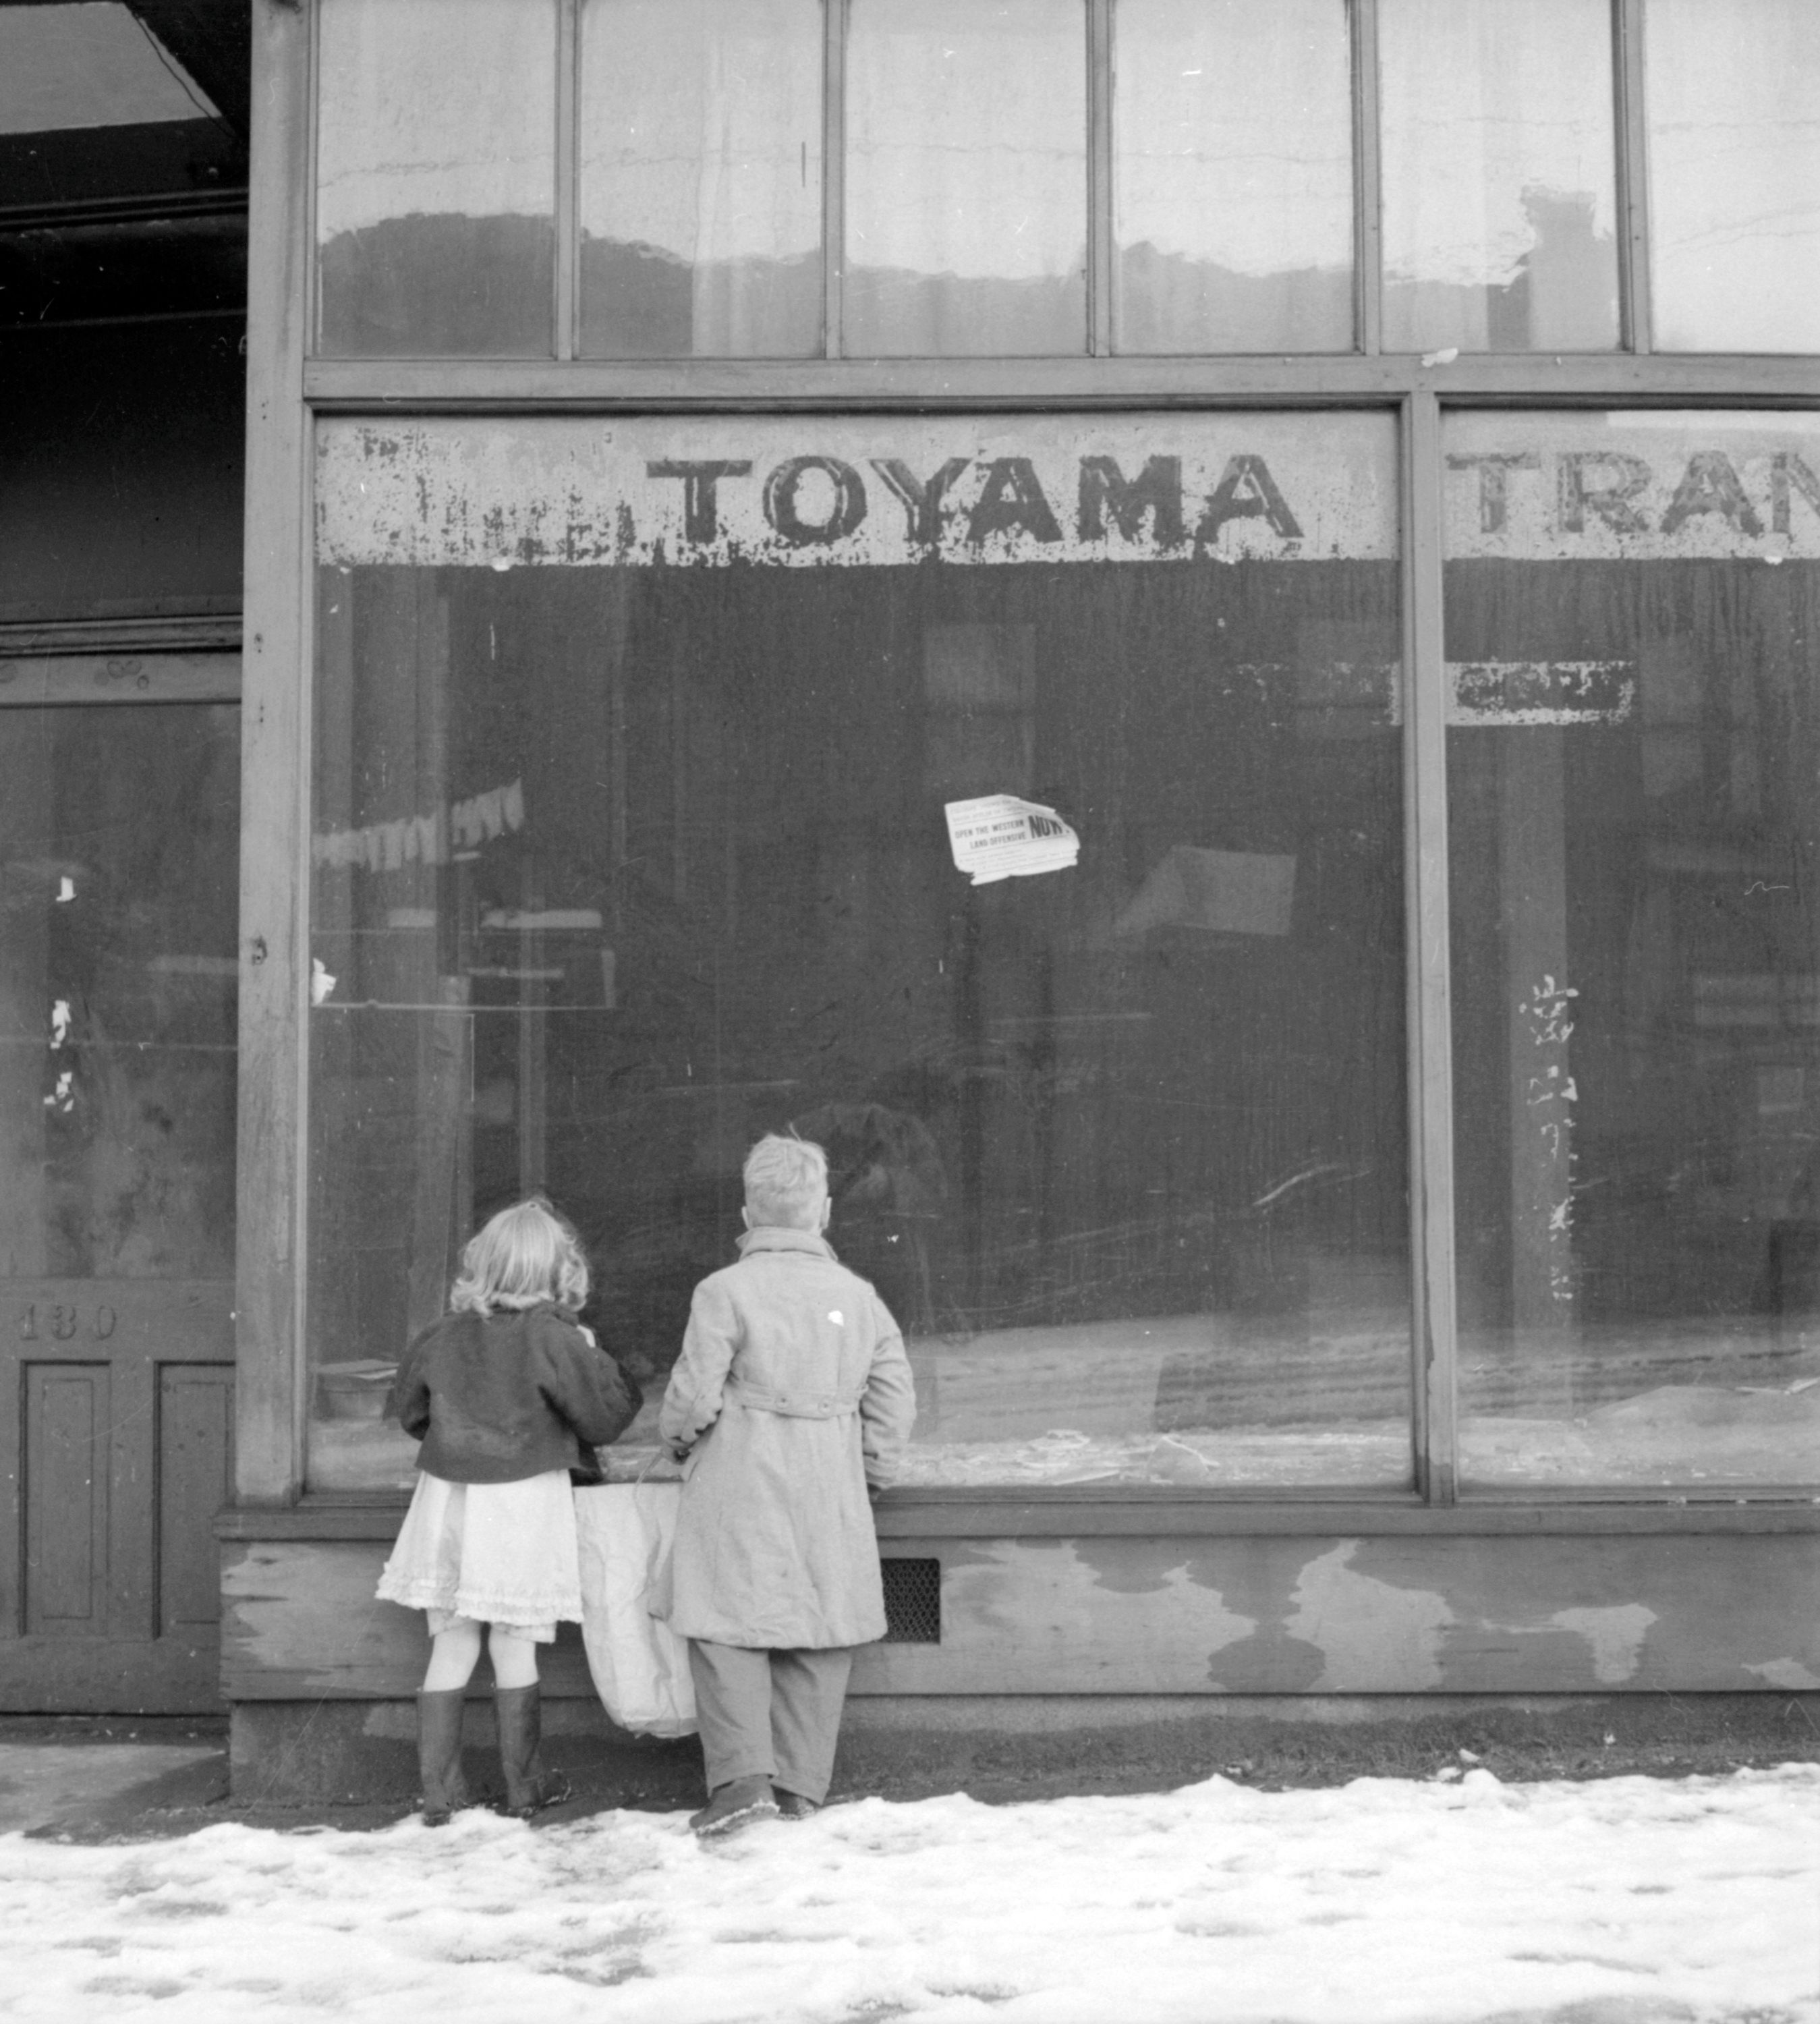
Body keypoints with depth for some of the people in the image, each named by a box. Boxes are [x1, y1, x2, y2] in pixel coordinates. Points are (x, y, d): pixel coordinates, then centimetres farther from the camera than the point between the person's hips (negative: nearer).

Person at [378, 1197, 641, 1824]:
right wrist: (596, 1361, 6)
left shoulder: (445, 1333, 1)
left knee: (451, 1649, 11)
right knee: (515, 1648, 7)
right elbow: (606, 1415, -9)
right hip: (523, 1502, -3)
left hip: (448, 1499, 4)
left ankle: (438, 1789, 13)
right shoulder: (552, 1338, -13)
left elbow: (405, 1406, 15)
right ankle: (524, 1786, 18)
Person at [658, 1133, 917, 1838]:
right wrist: (871, 1476, 19)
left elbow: (694, 1396, -10)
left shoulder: (725, 1291, -8)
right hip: (830, 1491, 4)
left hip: (741, 1488, -4)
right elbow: (895, 1400, 6)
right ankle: (801, 1785, 13)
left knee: (730, 1626, 2)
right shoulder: (860, 1297, 6)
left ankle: (743, 1775, -9)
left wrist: (678, 1437, 11)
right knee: (819, 1632, 10)